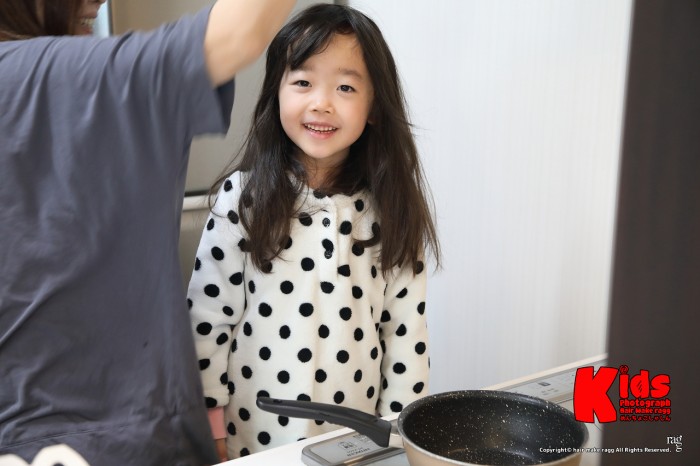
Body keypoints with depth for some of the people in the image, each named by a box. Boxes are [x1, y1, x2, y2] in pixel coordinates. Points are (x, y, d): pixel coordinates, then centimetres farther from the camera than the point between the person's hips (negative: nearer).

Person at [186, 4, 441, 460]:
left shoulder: (389, 208, -5)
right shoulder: (243, 198, -11)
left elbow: (405, 329, -1)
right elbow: (207, 318, -7)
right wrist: (209, 432, -5)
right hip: (257, 437, -1)